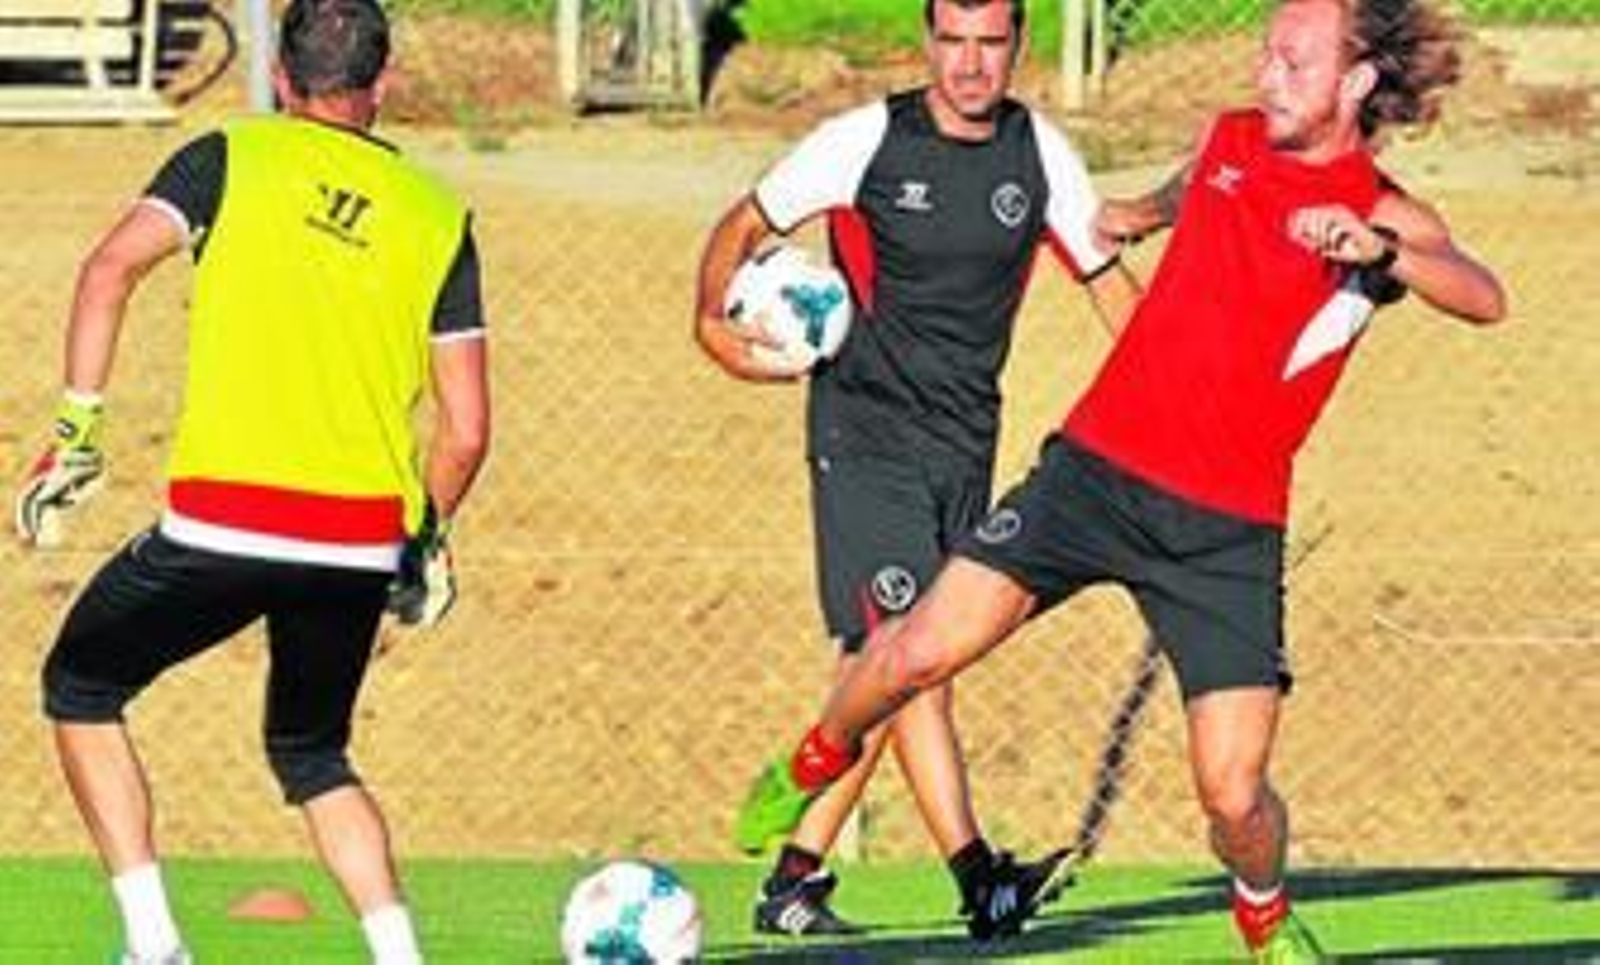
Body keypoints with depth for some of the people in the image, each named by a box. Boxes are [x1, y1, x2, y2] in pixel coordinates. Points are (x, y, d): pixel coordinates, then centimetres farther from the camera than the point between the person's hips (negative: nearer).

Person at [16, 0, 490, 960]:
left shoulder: (234, 155, 5)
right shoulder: (438, 215, 11)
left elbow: (113, 267, -10)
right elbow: (466, 428, 7)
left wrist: (77, 431, -7)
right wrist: (428, 542, 23)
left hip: (221, 523, -3)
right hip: (362, 540, 3)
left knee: (82, 691, 19)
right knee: (313, 754, 26)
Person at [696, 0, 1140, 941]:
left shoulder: (1041, 153, 3)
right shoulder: (868, 140, -7)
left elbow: (1108, 277, 14)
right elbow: (747, 223, 4)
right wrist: (715, 317, -13)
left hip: (966, 442, 5)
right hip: (864, 431, -5)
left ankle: (796, 878, 17)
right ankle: (982, 881, -23)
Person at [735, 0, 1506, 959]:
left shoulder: (1387, 220, -6)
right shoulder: (1230, 140, 7)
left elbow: (1484, 298, -26)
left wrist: (1376, 250, -42)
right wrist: (1138, 214, 53)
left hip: (1227, 528, -3)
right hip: (1098, 468, 3)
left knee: (1234, 796, -9)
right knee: (922, 652, -7)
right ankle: (818, 761, 26)